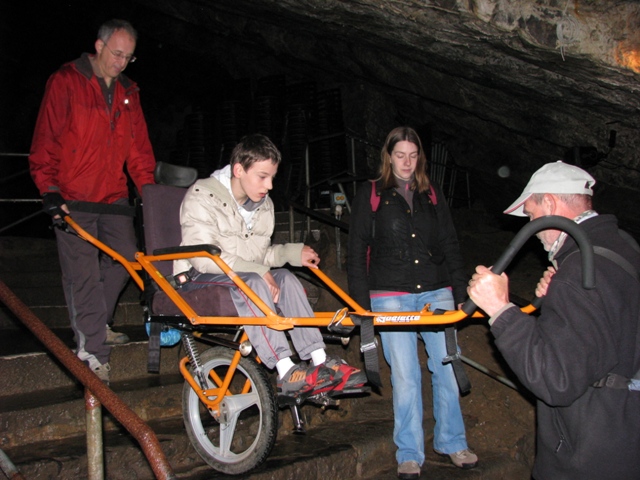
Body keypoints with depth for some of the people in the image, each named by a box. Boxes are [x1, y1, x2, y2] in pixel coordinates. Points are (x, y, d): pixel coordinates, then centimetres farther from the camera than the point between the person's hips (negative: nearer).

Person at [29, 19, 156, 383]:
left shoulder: (128, 92, 13)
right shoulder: (66, 82, -4)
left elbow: (139, 147, 15)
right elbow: (45, 141, -7)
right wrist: (49, 189, -13)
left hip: (114, 197, 6)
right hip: (73, 200, -5)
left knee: (125, 260, 5)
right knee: (83, 274, -5)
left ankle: (95, 324, 26)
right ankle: (93, 348, 3)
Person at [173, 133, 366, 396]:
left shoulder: (264, 205, 8)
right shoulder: (202, 197, -15)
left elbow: (260, 255, 9)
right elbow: (203, 257, -25)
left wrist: (294, 252, -9)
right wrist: (258, 271, -28)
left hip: (246, 277, 7)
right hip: (197, 279, -6)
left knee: (285, 278, -20)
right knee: (251, 282, -34)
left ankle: (321, 363, -26)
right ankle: (286, 372, -39)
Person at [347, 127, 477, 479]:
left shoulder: (433, 195, 14)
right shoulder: (370, 196, 6)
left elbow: (450, 246, 16)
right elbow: (357, 252, 4)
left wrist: (460, 294, 10)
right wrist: (361, 303, -3)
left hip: (436, 293, 3)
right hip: (391, 296, -3)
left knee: (448, 370, 3)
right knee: (405, 377, -2)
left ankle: (451, 441, 24)